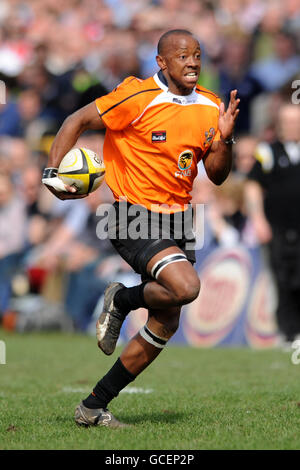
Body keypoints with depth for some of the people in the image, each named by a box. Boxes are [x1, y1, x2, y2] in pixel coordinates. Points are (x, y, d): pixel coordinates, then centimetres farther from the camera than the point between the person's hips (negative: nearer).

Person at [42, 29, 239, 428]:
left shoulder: (210, 107, 6)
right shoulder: (138, 97, -13)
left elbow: (216, 175, 9)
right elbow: (77, 122, -7)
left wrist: (224, 138, -9)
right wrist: (52, 172, -16)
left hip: (177, 220, 7)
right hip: (134, 217, -7)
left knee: (166, 324, 8)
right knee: (186, 287, -29)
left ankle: (94, 407, 19)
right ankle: (121, 301, 4)